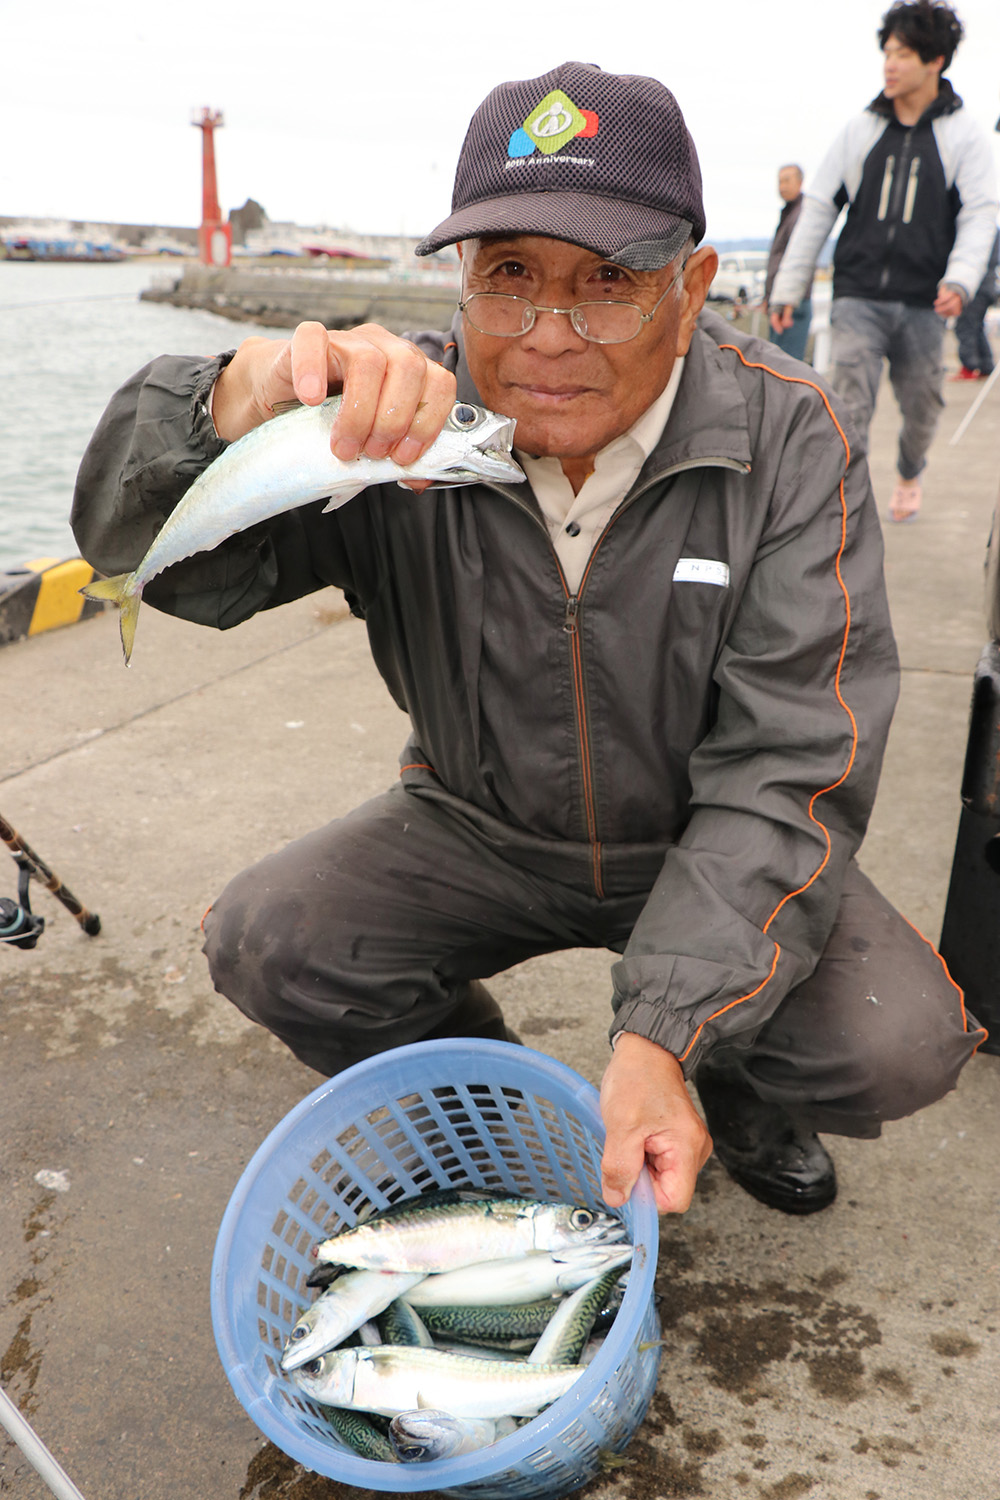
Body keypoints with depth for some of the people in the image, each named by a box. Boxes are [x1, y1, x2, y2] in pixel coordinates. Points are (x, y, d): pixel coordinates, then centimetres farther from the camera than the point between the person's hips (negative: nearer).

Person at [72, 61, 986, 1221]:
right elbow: (137, 541, -23)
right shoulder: (402, 425, -17)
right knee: (262, 942, -19)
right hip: (479, 830, 2)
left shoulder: (789, 445, -19)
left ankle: (734, 1093, 16)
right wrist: (243, 398, -47)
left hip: (708, 846, -1)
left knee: (902, 1043, -22)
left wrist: (658, 1037, -35)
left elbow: (783, 776, -23)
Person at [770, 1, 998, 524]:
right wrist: (787, 287, 4)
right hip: (858, 297, 0)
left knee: (920, 408, 12)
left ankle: (909, 475, 41)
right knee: (848, 407, -12)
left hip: (923, 304, 0)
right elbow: (817, 210, 9)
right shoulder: (861, 129, 7)